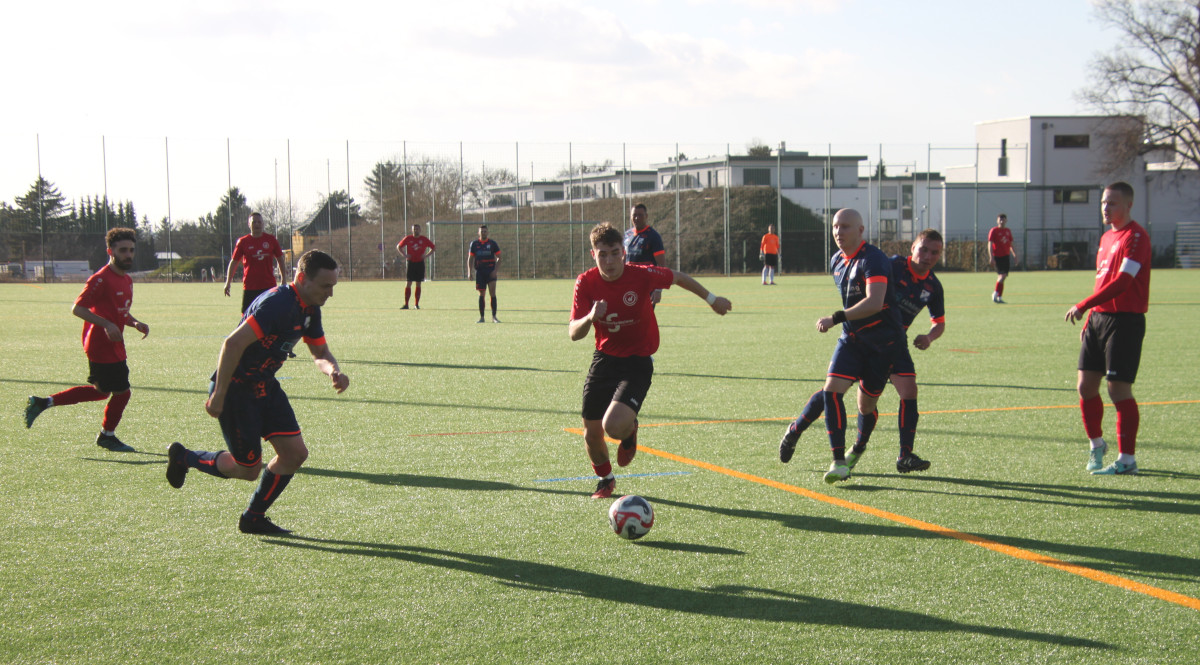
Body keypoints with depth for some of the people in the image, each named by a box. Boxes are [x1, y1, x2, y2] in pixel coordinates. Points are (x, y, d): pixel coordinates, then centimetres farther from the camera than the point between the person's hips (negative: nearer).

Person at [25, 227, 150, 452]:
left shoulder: (127, 280, 11)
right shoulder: (101, 279, -18)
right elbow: (77, 308, -20)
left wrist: (136, 323, 3)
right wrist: (107, 324, -28)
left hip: (114, 347, 10)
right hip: (102, 347, -10)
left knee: (101, 391, 19)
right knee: (122, 392, -1)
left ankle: (43, 402, 27)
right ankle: (107, 437, 22)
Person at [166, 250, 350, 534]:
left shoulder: (309, 310, 4)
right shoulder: (278, 303, -26)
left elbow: (320, 353, 15)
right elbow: (233, 343, -31)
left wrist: (333, 371, -10)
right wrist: (218, 396, -28)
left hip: (265, 386, 9)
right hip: (235, 389, -9)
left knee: (295, 453, 2)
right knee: (248, 470, 1)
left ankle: (253, 518, 19)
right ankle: (184, 457, 25)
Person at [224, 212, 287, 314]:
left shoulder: (271, 240, 5)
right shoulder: (243, 241, 2)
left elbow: (280, 259, 14)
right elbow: (233, 262, 7)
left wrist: (283, 281, 11)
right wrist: (228, 282, 1)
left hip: (269, 286, 1)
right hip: (249, 287, -1)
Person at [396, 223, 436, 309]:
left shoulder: (424, 239, 2)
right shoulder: (408, 239, 3)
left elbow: (434, 248, 9)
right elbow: (398, 247, 15)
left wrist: (426, 255, -5)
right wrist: (404, 255, -1)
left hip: (420, 263, 0)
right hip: (411, 263, 0)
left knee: (418, 284, 4)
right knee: (408, 283, -6)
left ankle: (417, 304, 10)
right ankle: (406, 304, -5)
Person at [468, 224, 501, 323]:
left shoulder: (492, 243, 3)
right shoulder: (474, 244, 7)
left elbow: (499, 257, 5)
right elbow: (470, 258, 11)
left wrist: (495, 269, -8)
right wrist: (469, 272, 1)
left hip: (491, 271, -2)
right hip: (479, 272, 2)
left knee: (492, 293, -11)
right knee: (481, 294, 4)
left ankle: (494, 317, -7)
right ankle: (481, 317, 12)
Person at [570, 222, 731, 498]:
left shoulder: (642, 275, -17)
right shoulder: (586, 283, -11)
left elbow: (678, 277, 3)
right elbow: (574, 334, -13)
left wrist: (711, 299, 16)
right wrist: (590, 318, -35)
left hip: (637, 363, -3)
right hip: (604, 359, 3)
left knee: (614, 426, -25)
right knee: (591, 434, 8)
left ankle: (629, 433, 15)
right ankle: (605, 479, 41)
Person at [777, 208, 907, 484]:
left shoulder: (873, 259, -18)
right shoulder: (836, 261, 8)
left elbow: (874, 303, -31)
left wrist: (836, 318, -32)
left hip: (883, 342, -5)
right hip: (851, 338, 5)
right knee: (832, 388, -14)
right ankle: (839, 461, -8)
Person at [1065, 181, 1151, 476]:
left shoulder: (1136, 236, -11)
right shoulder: (1106, 237, 17)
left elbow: (1122, 282, -21)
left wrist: (1083, 306, -24)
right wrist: (1089, 320, 18)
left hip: (1125, 320, -8)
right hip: (1099, 317, 8)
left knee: (1118, 388, -7)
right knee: (1086, 385, 7)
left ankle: (1126, 459, 2)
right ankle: (1096, 445, 27)